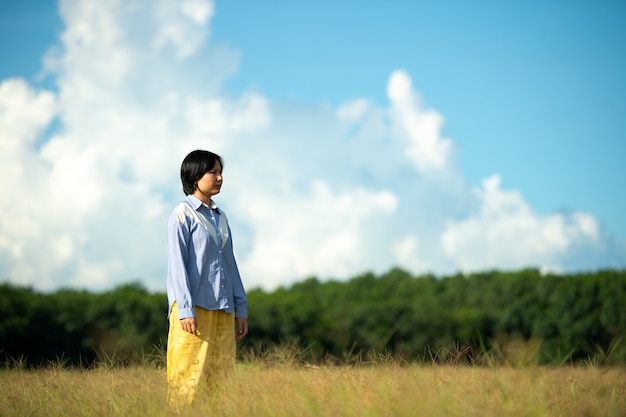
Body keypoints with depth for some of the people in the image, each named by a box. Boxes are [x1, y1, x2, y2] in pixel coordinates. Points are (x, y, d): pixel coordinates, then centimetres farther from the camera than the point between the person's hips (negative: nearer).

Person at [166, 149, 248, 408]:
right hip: (194, 308, -7)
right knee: (189, 377, -8)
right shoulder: (183, 215, -2)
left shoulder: (220, 217, 17)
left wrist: (240, 309, 14)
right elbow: (177, 264, -8)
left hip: (223, 309, 7)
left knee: (221, 377, 4)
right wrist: (185, 309, -16)